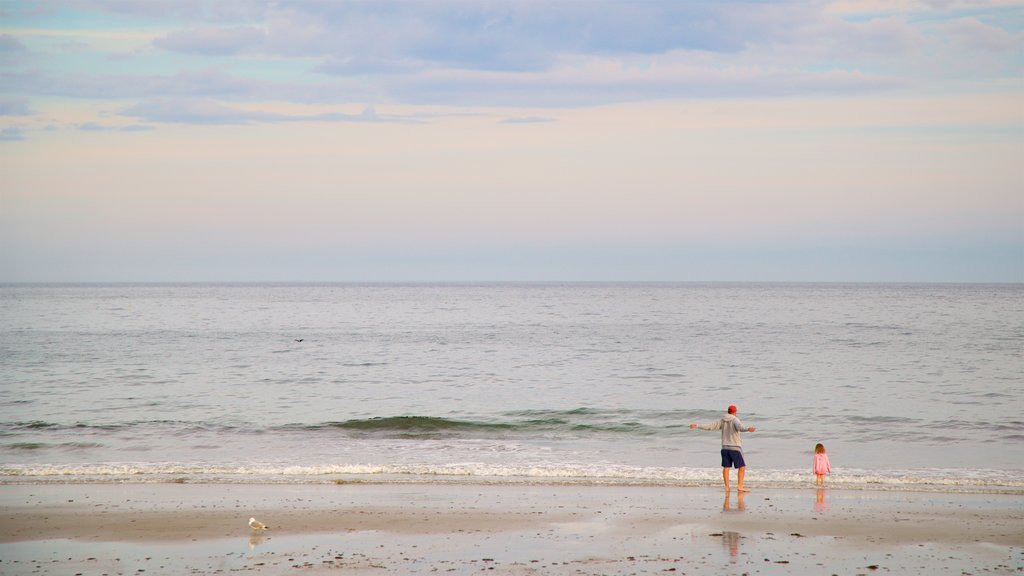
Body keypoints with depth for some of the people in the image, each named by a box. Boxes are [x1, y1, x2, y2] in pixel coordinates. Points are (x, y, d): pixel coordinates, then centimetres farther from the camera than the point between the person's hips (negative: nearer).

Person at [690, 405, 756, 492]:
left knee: (726, 467, 6)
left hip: (725, 447, 6)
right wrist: (747, 429, -50)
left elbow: (710, 426, 11)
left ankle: (727, 487, 2)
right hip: (735, 448, -5)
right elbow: (739, 427, -31)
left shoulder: (722, 421, 8)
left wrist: (697, 426, 21)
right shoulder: (735, 420, -8)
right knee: (742, 467, -1)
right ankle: (739, 486, -11)